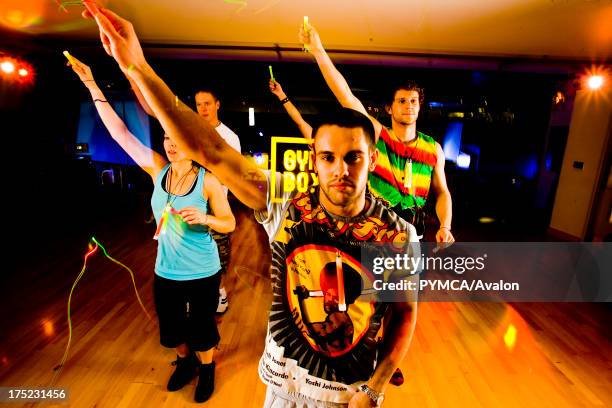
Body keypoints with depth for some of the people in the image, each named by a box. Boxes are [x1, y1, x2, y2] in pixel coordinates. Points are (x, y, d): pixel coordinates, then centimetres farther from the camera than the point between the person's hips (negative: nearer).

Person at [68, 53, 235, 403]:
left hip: (202, 273, -4)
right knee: (173, 328, 23)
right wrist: (92, 86, -8)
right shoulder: (157, 169, -6)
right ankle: (186, 362, 53)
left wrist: (204, 218, -31)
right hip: (165, 271, 4)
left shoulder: (208, 180, -17)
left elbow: (230, 223, -12)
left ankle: (207, 369, 45)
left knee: (201, 328, 16)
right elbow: (119, 132, -6)